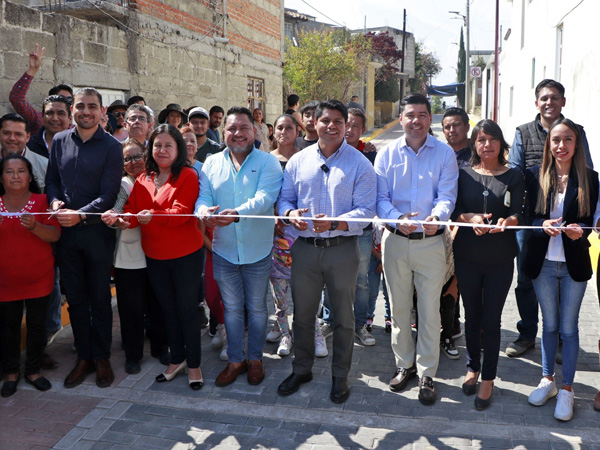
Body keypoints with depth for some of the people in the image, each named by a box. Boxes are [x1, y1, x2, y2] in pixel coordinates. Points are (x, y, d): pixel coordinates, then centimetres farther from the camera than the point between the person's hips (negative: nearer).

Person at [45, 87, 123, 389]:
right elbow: (51, 180, 12)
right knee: (75, 298, 11)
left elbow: (108, 194, -11)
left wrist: (80, 214, -22)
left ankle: (101, 357, 22)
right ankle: (83, 356, 25)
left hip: (97, 230, -4)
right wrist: (56, 202, -8)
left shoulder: (111, 147, -5)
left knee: (99, 298, 7)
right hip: (66, 231, 4)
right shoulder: (60, 141, 8)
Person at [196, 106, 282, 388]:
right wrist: (203, 210, -29)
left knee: (256, 307, 13)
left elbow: (264, 198, -21)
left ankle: (255, 358, 32)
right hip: (223, 250, 3)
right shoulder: (212, 163, 6)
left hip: (257, 250, -2)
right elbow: (203, 195, -3)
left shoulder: (268, 162, -6)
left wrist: (237, 213, -40)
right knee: (231, 308, 15)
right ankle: (235, 359, 32)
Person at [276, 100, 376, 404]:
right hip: (305, 248, 3)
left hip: (342, 250, -2)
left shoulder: (359, 164, -4)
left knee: (343, 316, 10)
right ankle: (301, 369, 34)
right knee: (302, 314, 14)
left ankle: (340, 375, 29)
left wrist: (333, 223, -26)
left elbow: (366, 210, -10)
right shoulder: (298, 161, 6)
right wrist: (291, 214, -13)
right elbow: (284, 198, 11)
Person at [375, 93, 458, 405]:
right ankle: (404, 365, 30)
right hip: (395, 241, 2)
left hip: (431, 241, -1)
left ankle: (427, 374, 18)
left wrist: (436, 216, -30)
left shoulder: (445, 154, 1)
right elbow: (380, 198, -2)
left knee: (430, 310, 4)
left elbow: (447, 195, -7)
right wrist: (398, 218, -23)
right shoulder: (386, 154, 4)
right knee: (399, 308, 12)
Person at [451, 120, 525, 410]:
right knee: (472, 315, 14)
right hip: (467, 256, 1)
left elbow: (518, 214, -6)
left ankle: (488, 379, 17)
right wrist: (471, 218, -23)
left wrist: (506, 222, -29)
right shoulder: (464, 174, 4)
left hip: (500, 259, -1)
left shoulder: (514, 177, 2)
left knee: (491, 320, 4)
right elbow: (454, 210, -2)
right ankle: (473, 367, 33)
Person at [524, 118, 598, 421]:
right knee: (549, 324, 15)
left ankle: (566, 389, 21)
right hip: (543, 262, 1)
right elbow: (528, 216, 0)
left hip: (574, 263, -1)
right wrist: (544, 225, -20)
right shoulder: (537, 175, -1)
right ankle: (547, 380, 31)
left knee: (568, 328, 6)